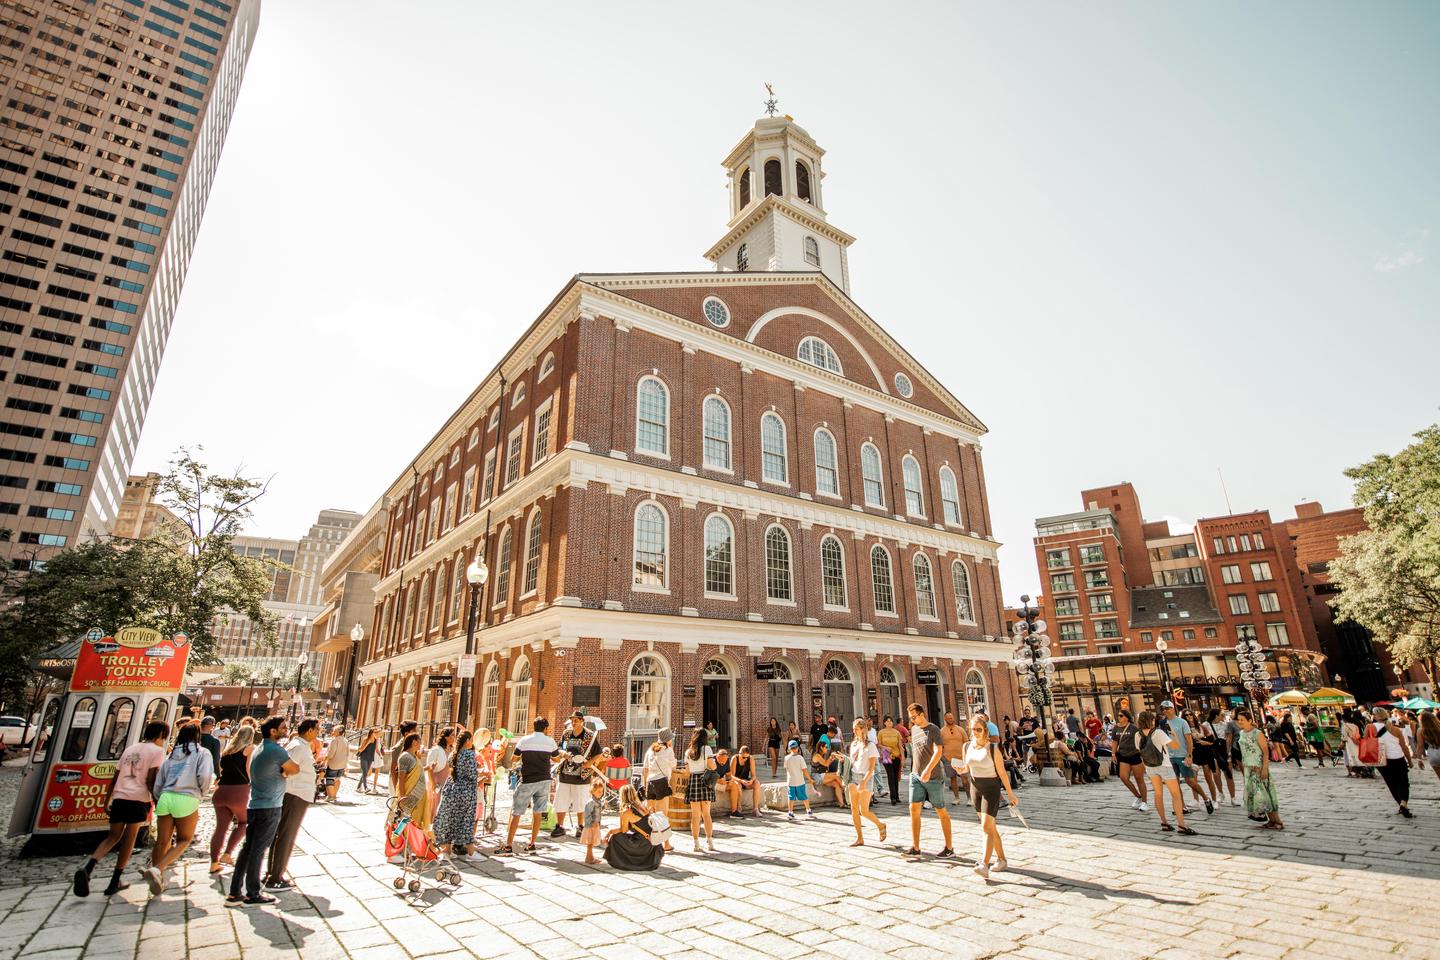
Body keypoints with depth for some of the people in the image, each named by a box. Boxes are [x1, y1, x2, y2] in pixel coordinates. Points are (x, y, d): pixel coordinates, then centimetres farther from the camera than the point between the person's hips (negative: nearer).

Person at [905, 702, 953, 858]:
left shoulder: (933, 729, -10)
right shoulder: (914, 729, 9)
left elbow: (938, 751, -21)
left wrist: (928, 770, -31)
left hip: (933, 777, -6)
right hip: (916, 776, 6)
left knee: (941, 811, 6)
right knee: (914, 809, -1)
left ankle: (948, 848, 18)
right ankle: (915, 847, 5)